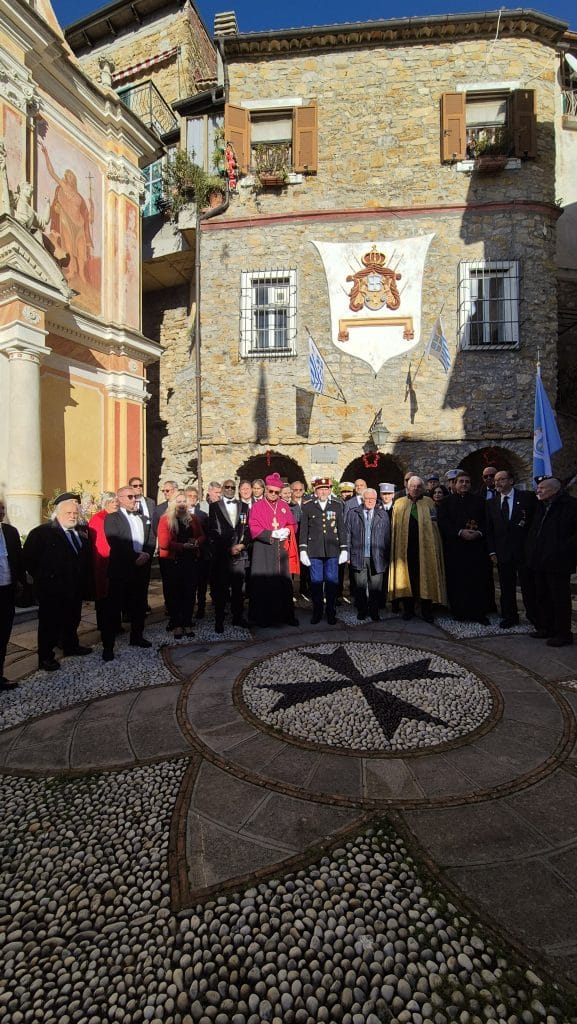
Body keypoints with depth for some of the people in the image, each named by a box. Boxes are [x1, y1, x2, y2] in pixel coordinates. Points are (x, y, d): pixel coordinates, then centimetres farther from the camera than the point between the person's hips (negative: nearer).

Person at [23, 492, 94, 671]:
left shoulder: (81, 533, 8)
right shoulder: (41, 532, -11)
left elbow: (87, 558, 15)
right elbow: (29, 558, -13)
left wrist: (86, 581, 8)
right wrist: (42, 579, -10)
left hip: (75, 588, 6)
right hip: (52, 590, -6)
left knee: (73, 619, 19)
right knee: (50, 623, 5)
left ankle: (71, 646, 37)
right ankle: (45, 657, 17)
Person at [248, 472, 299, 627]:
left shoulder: (284, 506, 11)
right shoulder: (257, 506, -1)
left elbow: (292, 524, 14)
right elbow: (254, 528, -9)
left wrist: (287, 531, -8)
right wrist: (271, 534, -19)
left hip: (281, 549, 4)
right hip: (263, 550, -4)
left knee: (284, 583, 7)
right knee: (263, 584, 0)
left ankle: (286, 615, 16)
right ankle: (262, 616, 9)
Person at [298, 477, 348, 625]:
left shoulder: (337, 506, 9)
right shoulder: (307, 507, 6)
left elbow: (342, 529, 8)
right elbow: (303, 530, 5)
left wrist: (344, 549, 4)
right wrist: (303, 550, -2)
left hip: (332, 551, 1)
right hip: (314, 551, 0)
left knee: (332, 582, 4)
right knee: (316, 582, 4)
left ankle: (331, 613, 16)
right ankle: (317, 613, 16)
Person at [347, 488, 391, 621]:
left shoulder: (383, 515, 8)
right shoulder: (353, 514, 8)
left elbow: (387, 536, 6)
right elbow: (348, 535, 6)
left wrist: (387, 557, 1)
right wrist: (348, 554, 0)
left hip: (377, 558, 0)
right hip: (359, 556, 0)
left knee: (376, 587, 4)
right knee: (360, 586, 6)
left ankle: (374, 612, 17)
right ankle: (361, 610, 20)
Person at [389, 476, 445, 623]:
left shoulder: (429, 503, 8)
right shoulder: (399, 503, 10)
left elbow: (434, 525, 2)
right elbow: (395, 527, 6)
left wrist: (434, 547, -8)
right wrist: (396, 545, -4)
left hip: (424, 546, -1)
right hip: (405, 547, 1)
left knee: (425, 577, 2)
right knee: (407, 577, 5)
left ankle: (426, 611, 13)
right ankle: (408, 609, 16)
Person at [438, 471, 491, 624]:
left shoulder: (479, 500, 14)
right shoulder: (447, 502, 10)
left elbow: (486, 521, 8)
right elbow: (443, 522, -2)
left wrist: (479, 532, -11)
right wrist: (460, 532, -14)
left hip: (477, 546, 1)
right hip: (454, 547, -1)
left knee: (479, 580, -2)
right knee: (457, 581, 0)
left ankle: (479, 613, 6)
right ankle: (459, 612, 9)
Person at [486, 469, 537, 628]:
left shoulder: (528, 497, -1)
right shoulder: (491, 503, 8)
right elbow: (489, 530, 9)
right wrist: (492, 552, 3)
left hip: (525, 550, -3)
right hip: (503, 552, 3)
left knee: (528, 585, 5)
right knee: (506, 587, 9)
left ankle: (533, 615, 21)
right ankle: (509, 616, 21)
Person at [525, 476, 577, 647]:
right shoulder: (541, 506, 14)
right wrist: (531, 552, 15)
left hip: (558, 562, -7)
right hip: (540, 561, 8)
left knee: (560, 599, 1)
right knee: (542, 597, 14)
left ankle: (563, 633, 11)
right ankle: (545, 628, 25)